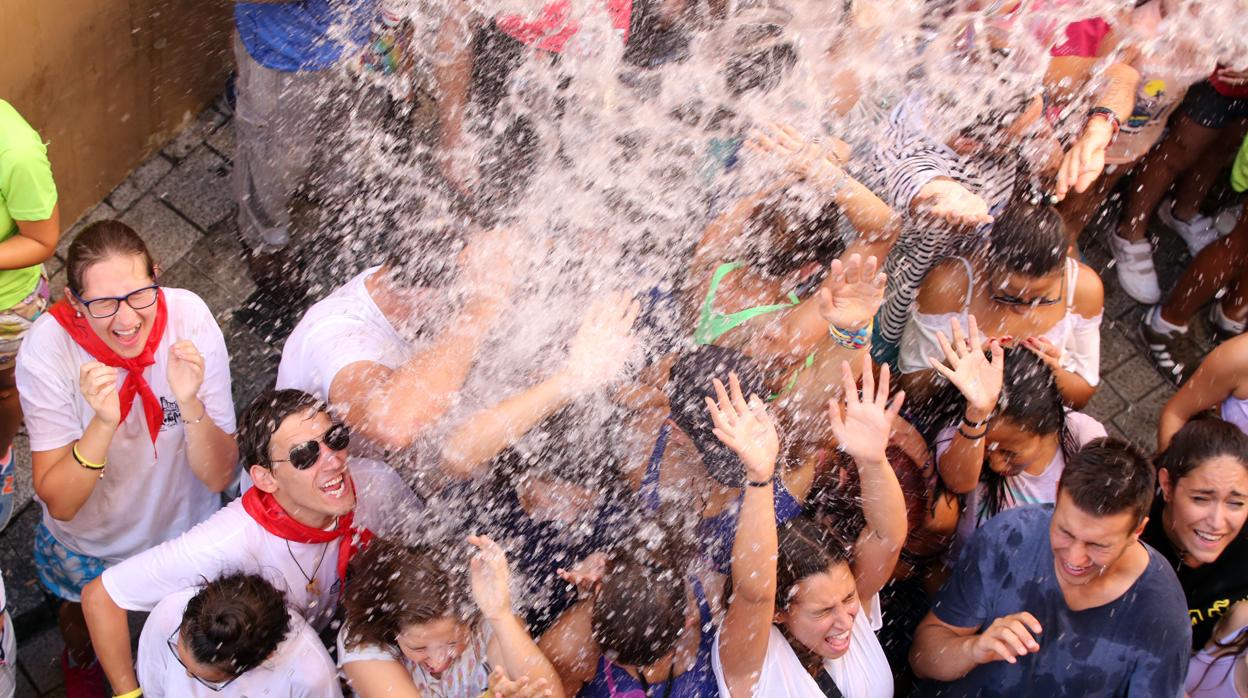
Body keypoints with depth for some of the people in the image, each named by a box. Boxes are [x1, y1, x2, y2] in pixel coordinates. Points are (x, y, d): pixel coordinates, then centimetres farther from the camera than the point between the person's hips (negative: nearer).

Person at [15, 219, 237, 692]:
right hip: (88, 547, 0)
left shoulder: (190, 321, -29)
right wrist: (104, 423, -43)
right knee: (84, 621, 29)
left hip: (185, 533, 1)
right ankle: (81, 655, 64)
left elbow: (219, 477, -25)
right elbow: (59, 504, -28)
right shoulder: (46, 349, -30)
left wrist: (190, 405, -43)